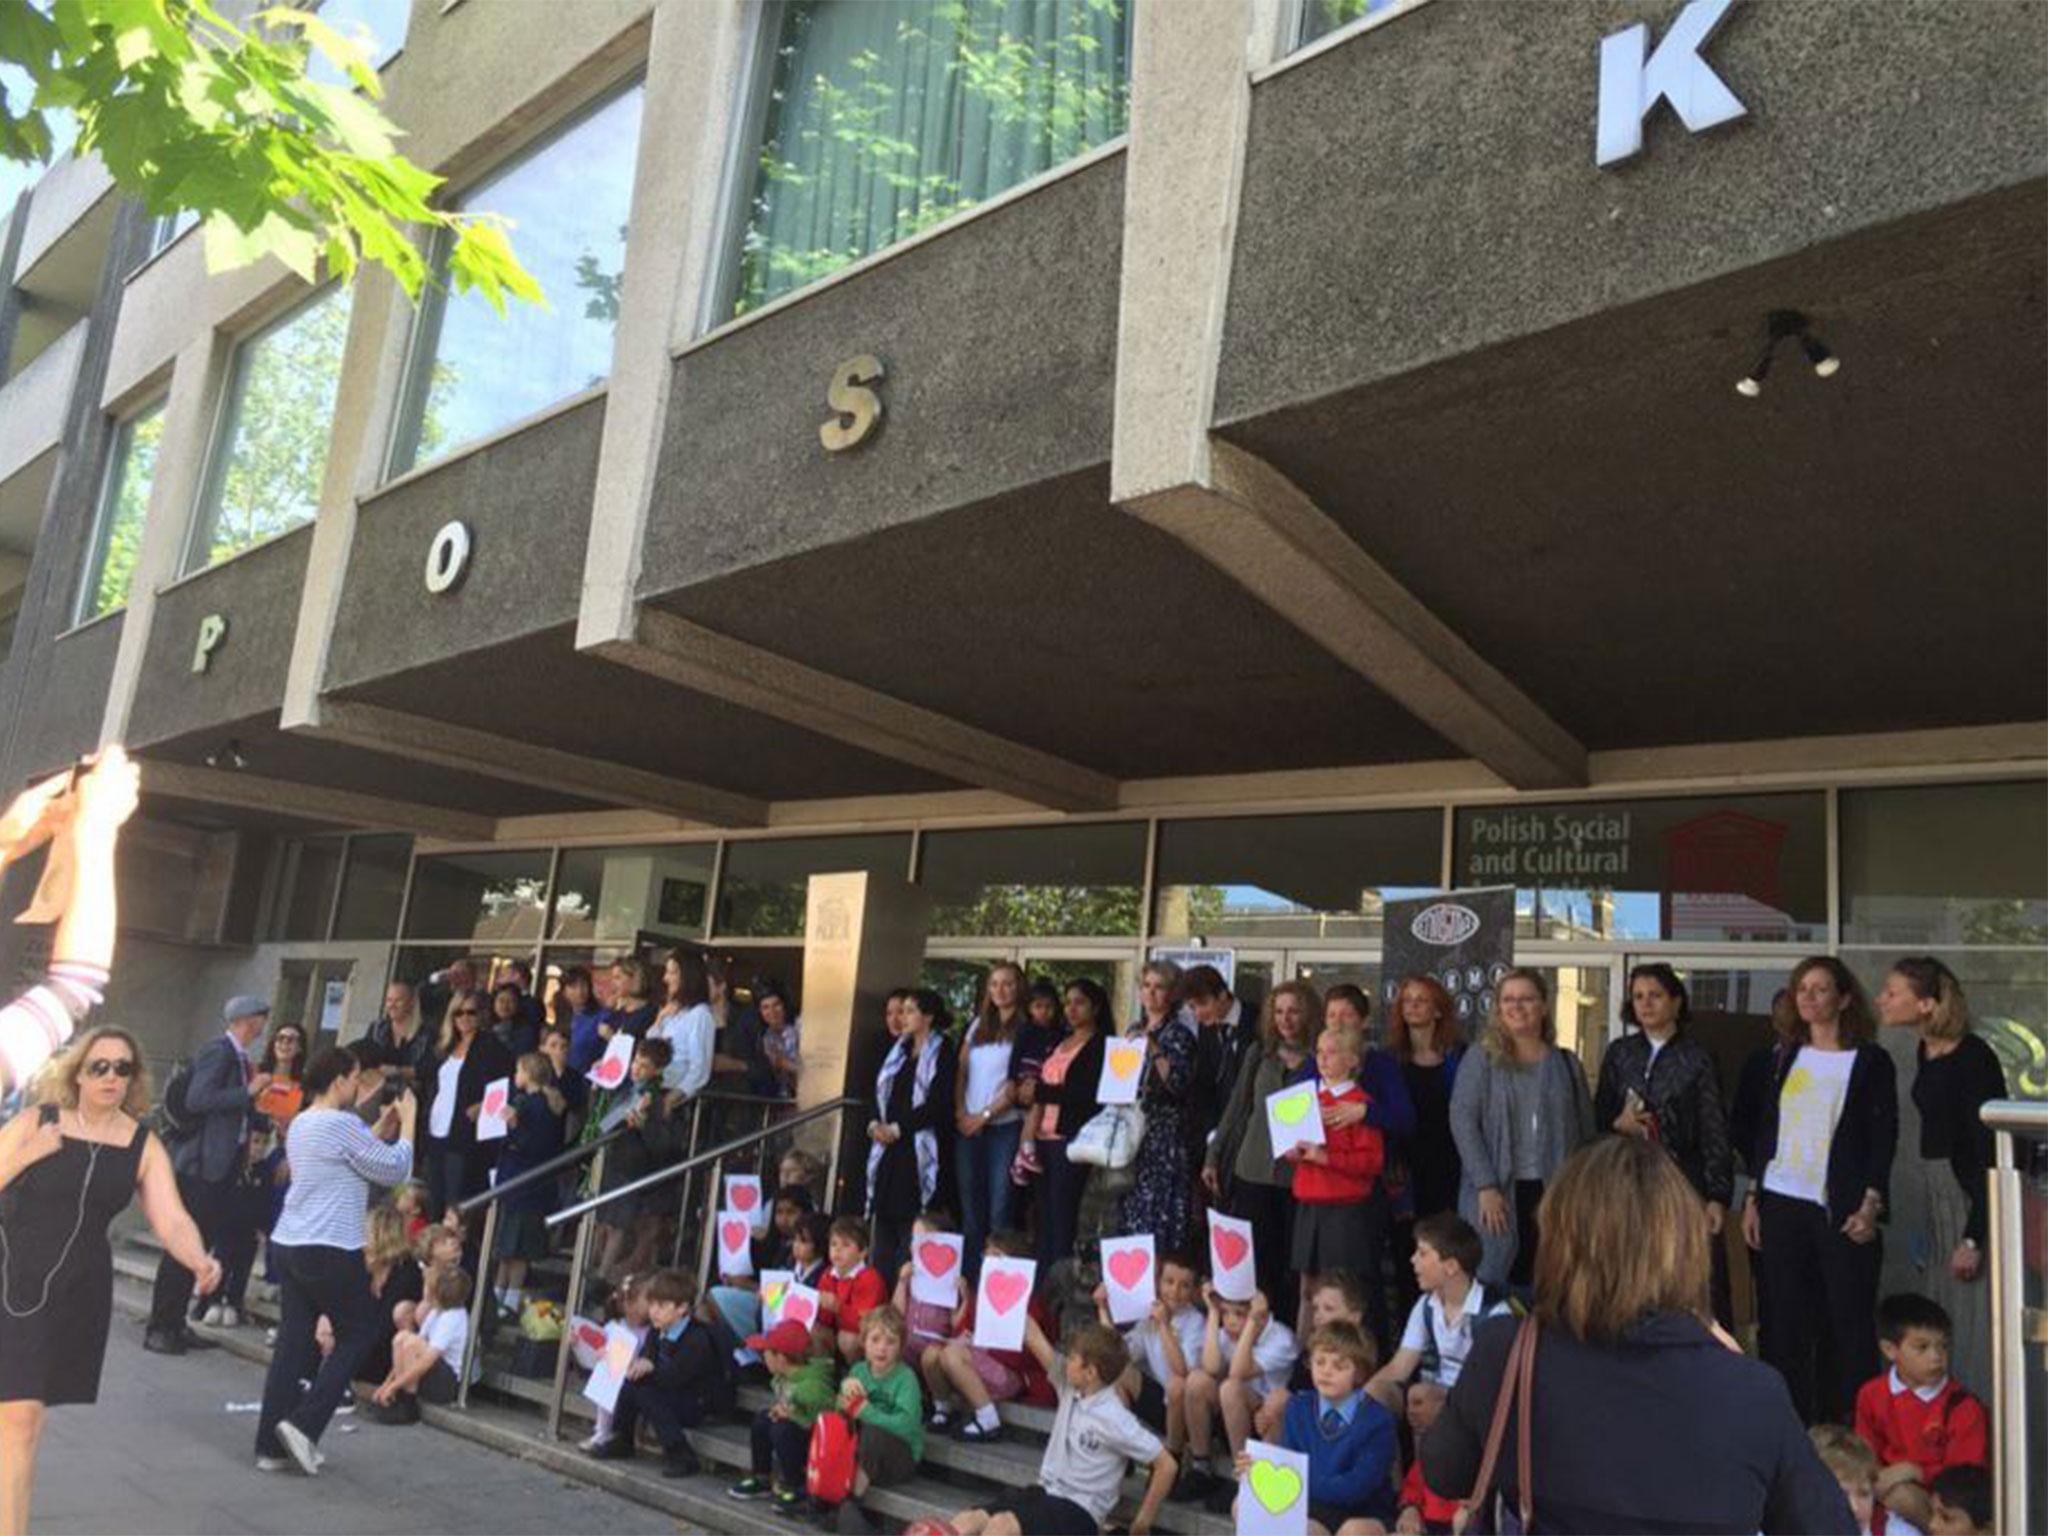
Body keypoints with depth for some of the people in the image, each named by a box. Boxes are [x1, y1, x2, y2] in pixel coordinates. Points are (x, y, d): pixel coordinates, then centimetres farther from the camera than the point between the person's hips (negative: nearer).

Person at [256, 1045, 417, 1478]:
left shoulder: (300, 1124, 14)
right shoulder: (342, 1124, -14)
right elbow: (394, 1169, -10)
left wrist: (380, 1131, 20)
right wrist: (408, 1123, 0)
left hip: (289, 1244, 9)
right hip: (330, 1250, -9)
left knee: (293, 1341, 11)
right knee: (359, 1333, 5)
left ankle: (271, 1444, 13)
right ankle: (303, 1423, -2)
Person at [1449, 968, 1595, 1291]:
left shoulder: (1566, 1064, 11)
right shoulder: (1481, 1060, 3)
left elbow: (1586, 1132, 11)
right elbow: (1462, 1121, -4)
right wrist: (1486, 1187, -12)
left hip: (1553, 1191, 2)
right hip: (1499, 1192, -2)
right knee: (1493, 1278, -1)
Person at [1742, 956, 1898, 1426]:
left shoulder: (1870, 1060, 1)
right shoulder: (1787, 1057, 12)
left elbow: (1884, 1137, -3)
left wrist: (1871, 1204, -12)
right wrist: (1753, 1198, 10)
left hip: (1841, 1210, -4)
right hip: (1781, 1205, 4)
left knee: (1849, 1322, 0)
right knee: (1786, 1323, 6)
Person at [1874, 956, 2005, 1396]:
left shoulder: (1974, 1058, -17)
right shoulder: (1926, 1054, 8)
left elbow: (1990, 1152, -18)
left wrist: (1973, 1237, -19)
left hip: (1973, 1195, -9)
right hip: (1934, 1192, 9)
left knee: (1975, 1319, -2)